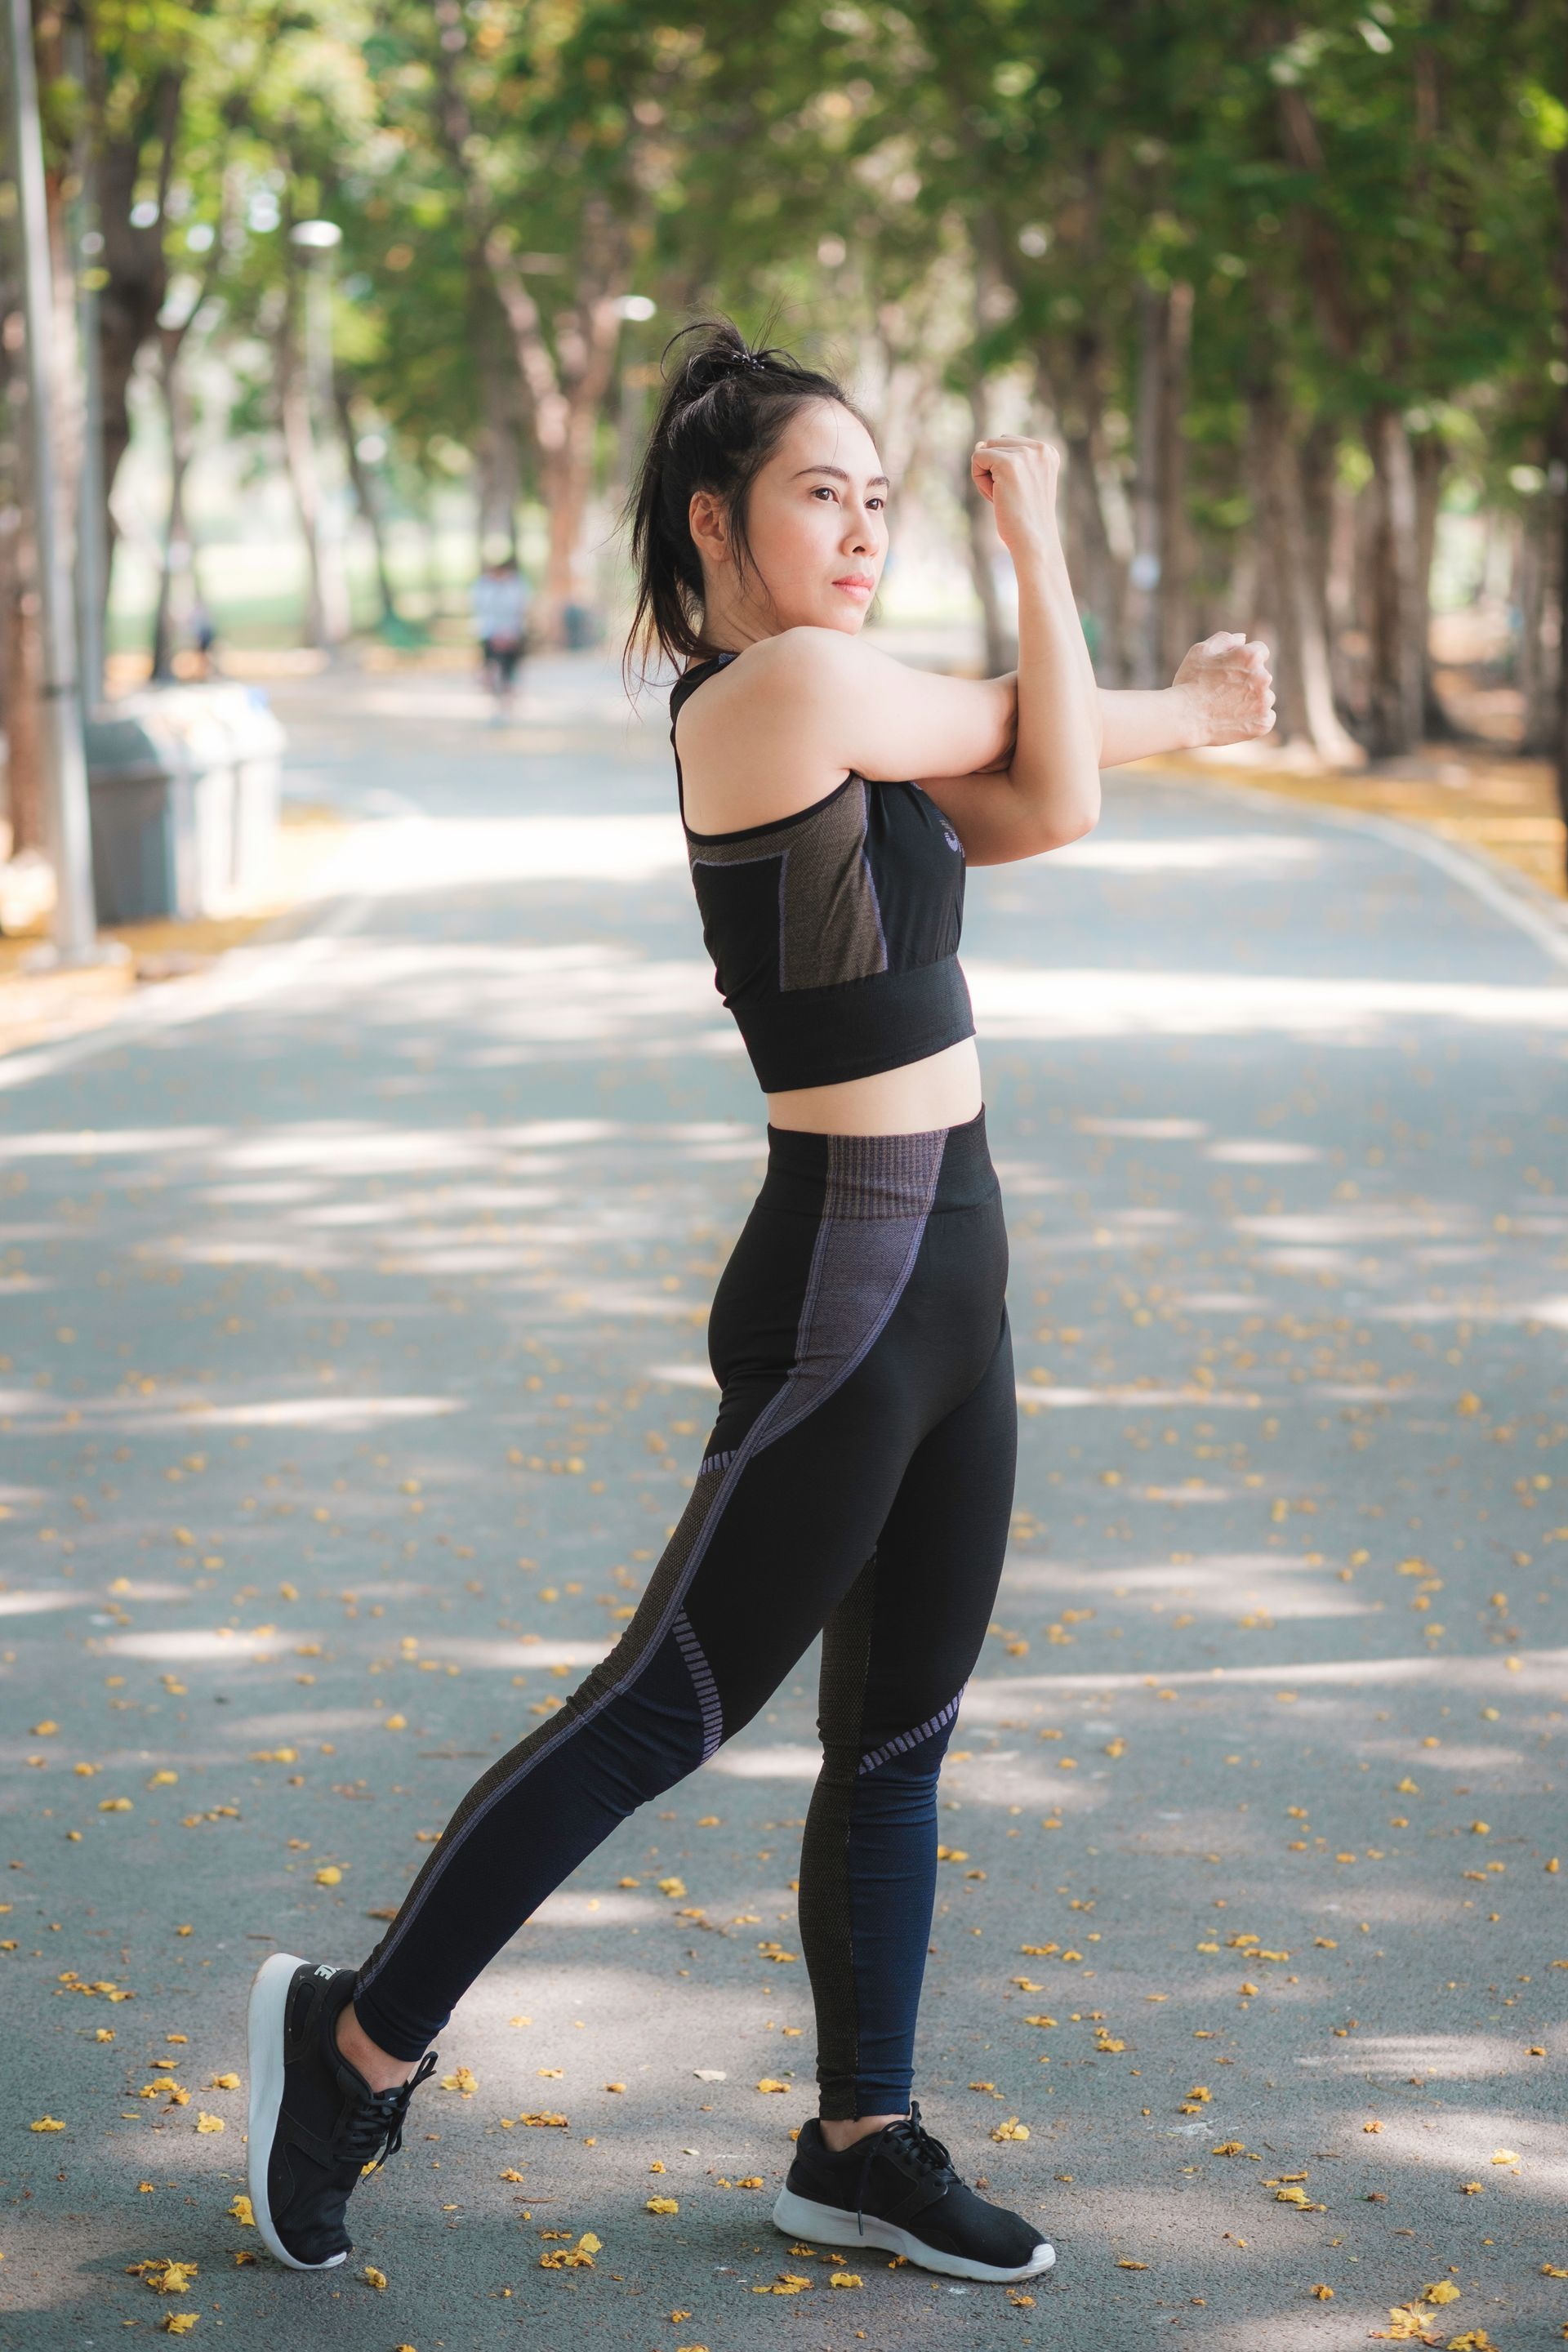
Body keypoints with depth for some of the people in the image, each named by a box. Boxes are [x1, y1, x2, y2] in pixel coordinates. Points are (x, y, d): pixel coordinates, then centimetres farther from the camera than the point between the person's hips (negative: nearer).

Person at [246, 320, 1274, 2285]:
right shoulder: (786, 684, -17)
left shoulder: (818, 697, 12)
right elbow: (1057, 775, -5)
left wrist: (1166, 713, -8)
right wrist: (1037, 545, 10)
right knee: (670, 1706, -1)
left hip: (943, 1277, 10)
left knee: (900, 1737, 14)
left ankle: (862, 2143, 26)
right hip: (849, 1289, -10)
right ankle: (361, 2035, 12)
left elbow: (1023, 809, 5)